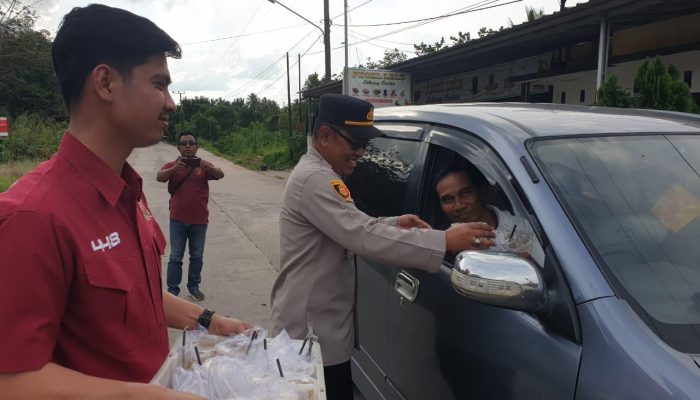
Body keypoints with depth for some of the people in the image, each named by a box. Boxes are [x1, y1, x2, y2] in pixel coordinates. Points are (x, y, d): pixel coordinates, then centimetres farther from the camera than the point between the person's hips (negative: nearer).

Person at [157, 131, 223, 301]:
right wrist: (174, 169, -40)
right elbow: (159, 177, -19)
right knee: (176, 257, 6)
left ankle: (194, 286, 27)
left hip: (199, 220, 1)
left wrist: (208, 167, -39)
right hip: (178, 219, -1)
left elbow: (220, 175, -17)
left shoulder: (203, 165, -1)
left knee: (197, 256, 13)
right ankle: (172, 289, 15)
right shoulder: (172, 165, -1)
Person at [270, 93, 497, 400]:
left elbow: (353, 228, 17)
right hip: (312, 329, -10)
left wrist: (394, 224, 0)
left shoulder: (320, 174, 12)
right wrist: (445, 241, -33)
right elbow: (363, 238, -31)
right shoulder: (313, 179, -23)